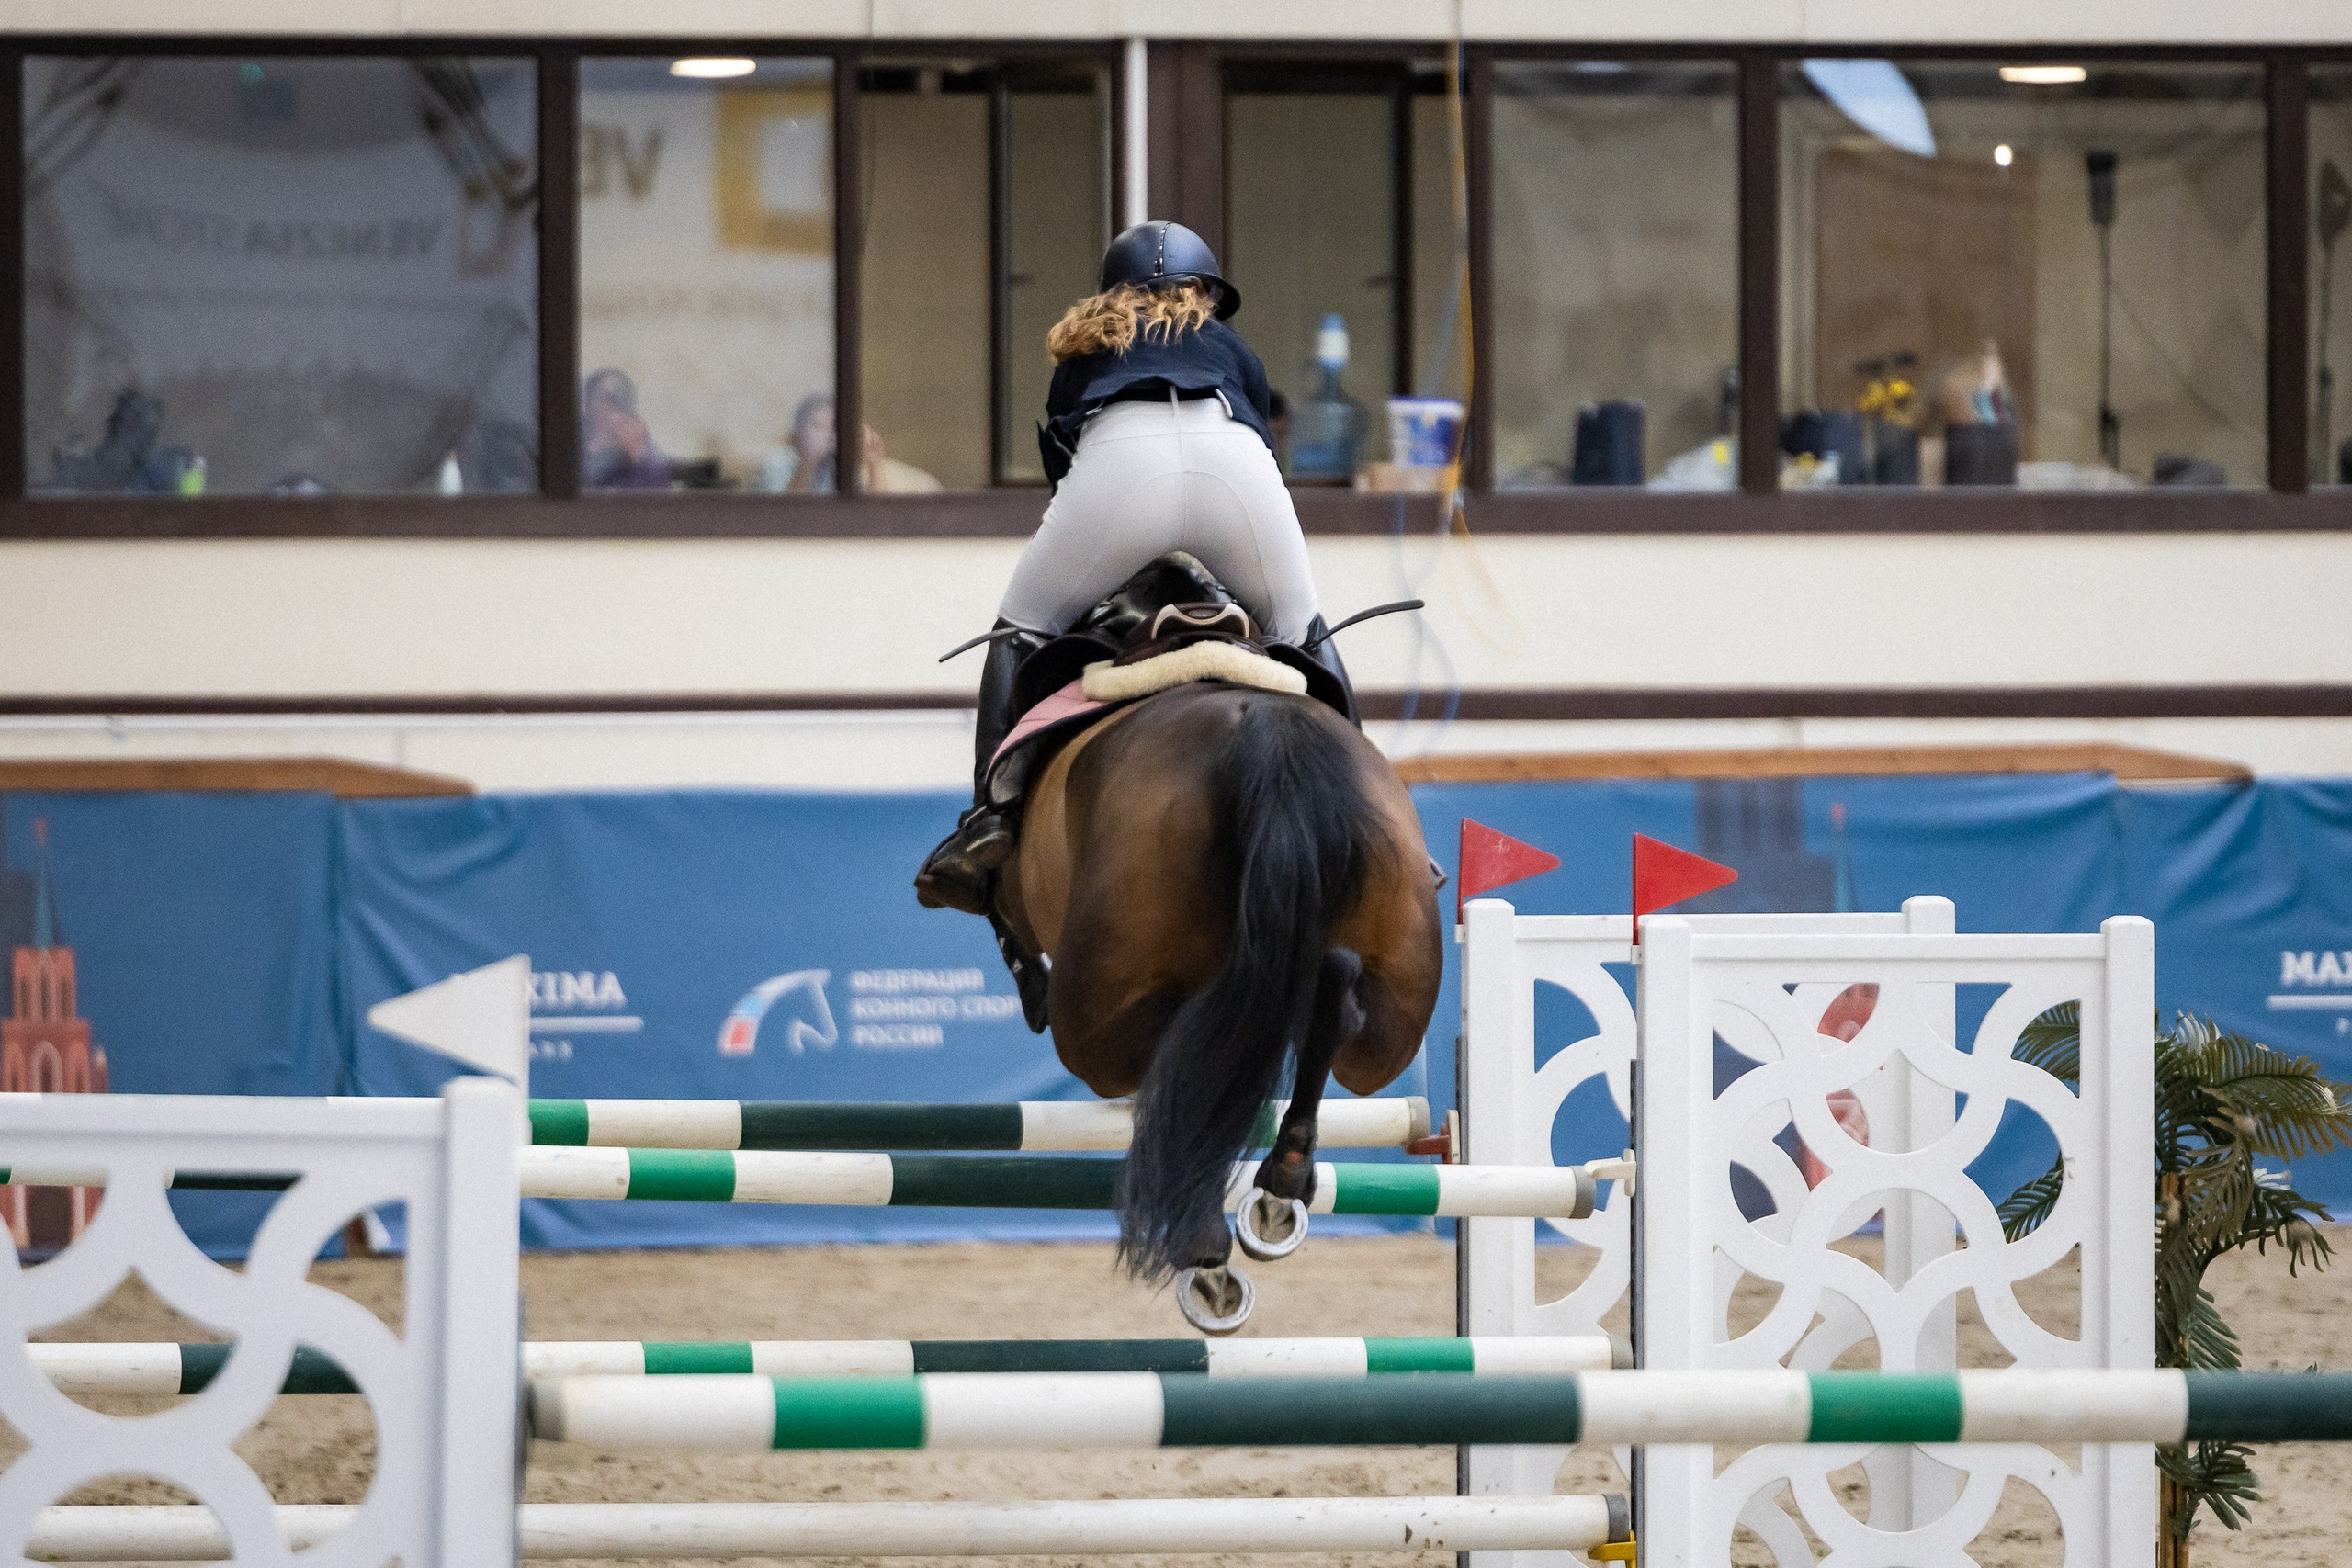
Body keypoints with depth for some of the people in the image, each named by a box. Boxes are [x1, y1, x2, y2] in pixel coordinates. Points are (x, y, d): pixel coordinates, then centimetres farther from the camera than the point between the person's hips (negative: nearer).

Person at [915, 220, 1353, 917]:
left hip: (1114, 461, -1)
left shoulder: (1082, 351, 37)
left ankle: (992, 816, -6)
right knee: (1300, 632, 23)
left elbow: (1058, 454, 31)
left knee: (1021, 633, 15)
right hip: (1232, 460, 1)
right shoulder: (1230, 346, 37)